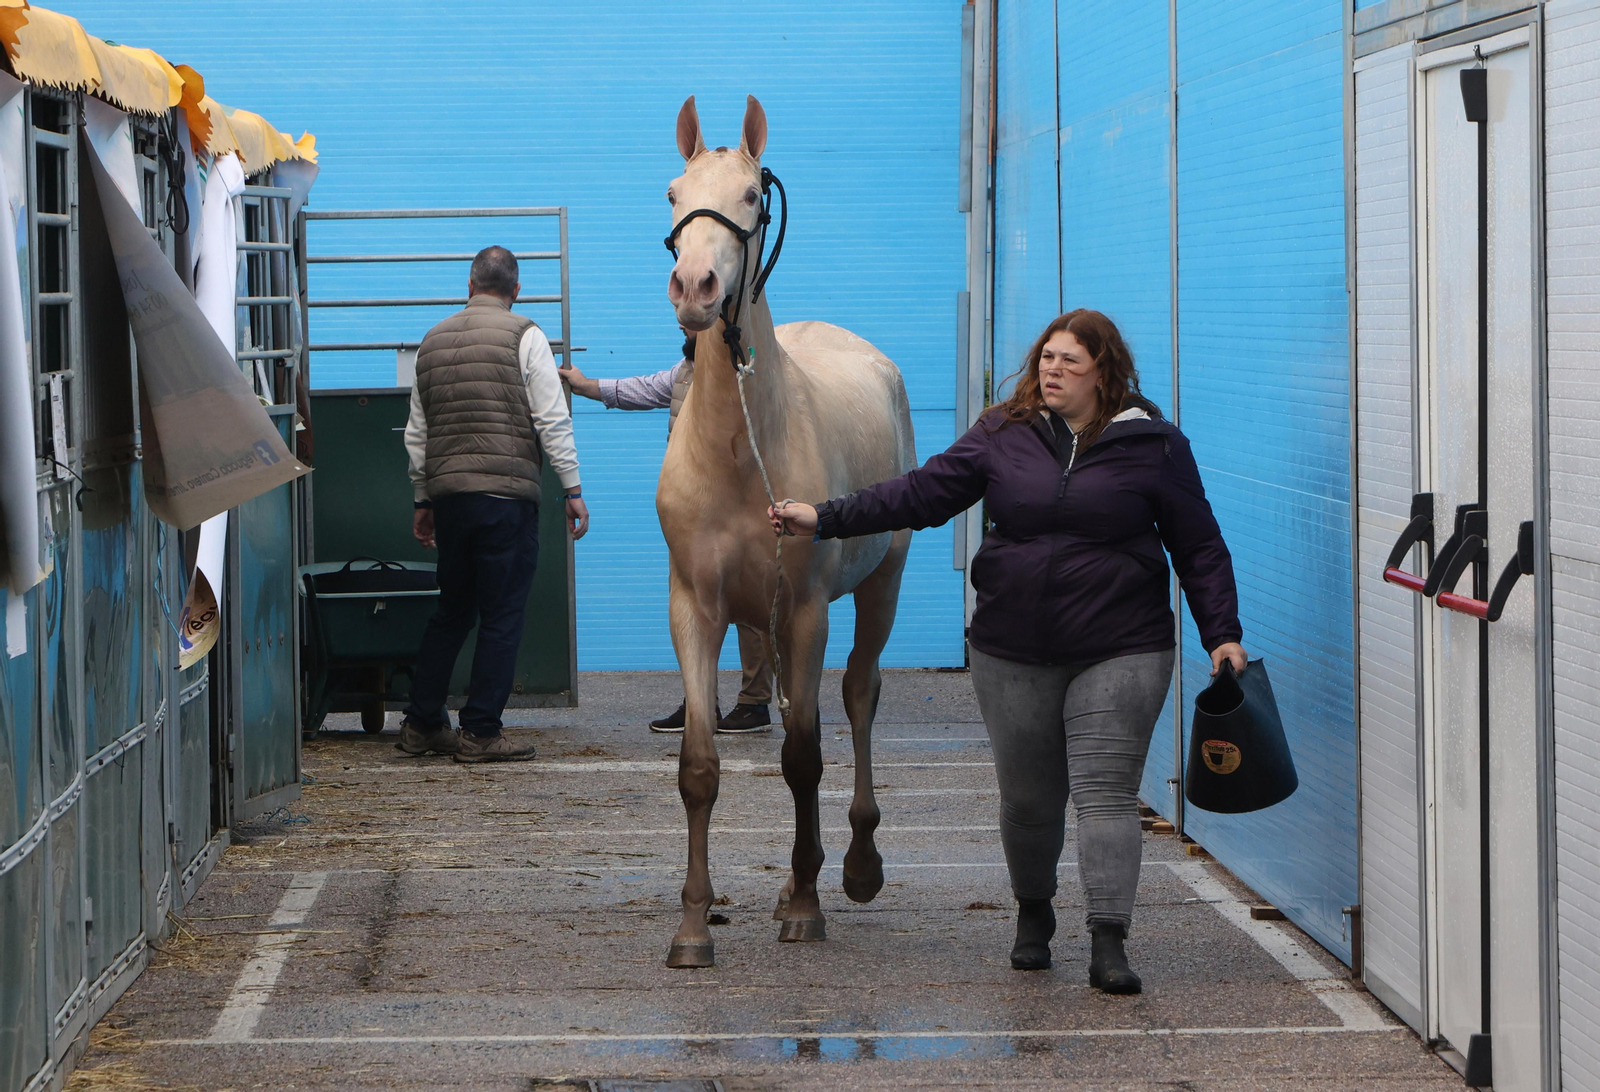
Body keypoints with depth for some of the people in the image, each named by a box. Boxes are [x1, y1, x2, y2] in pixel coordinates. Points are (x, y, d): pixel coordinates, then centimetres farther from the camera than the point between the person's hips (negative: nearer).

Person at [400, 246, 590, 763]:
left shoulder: (434, 341, 13)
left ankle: (421, 723, 16)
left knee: (452, 610, 16)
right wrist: (573, 491, -3)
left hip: (448, 493, 6)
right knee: (502, 615, -1)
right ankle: (480, 732, -2)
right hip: (507, 491, -6)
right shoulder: (523, 337, -3)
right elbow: (552, 421, -8)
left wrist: (423, 500, 25)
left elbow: (416, 433, 17)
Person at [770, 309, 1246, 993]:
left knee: (1106, 790, -10)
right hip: (1013, 654, 3)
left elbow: (1198, 548, 3)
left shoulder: (1153, 446, 0)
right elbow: (923, 493, 2)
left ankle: (1109, 945, -13)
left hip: (1118, 654, -2)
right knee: (1028, 796, 10)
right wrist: (826, 519, -5)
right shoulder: (1004, 435, 4)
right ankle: (1033, 915, 34)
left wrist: (1222, 634, -4)